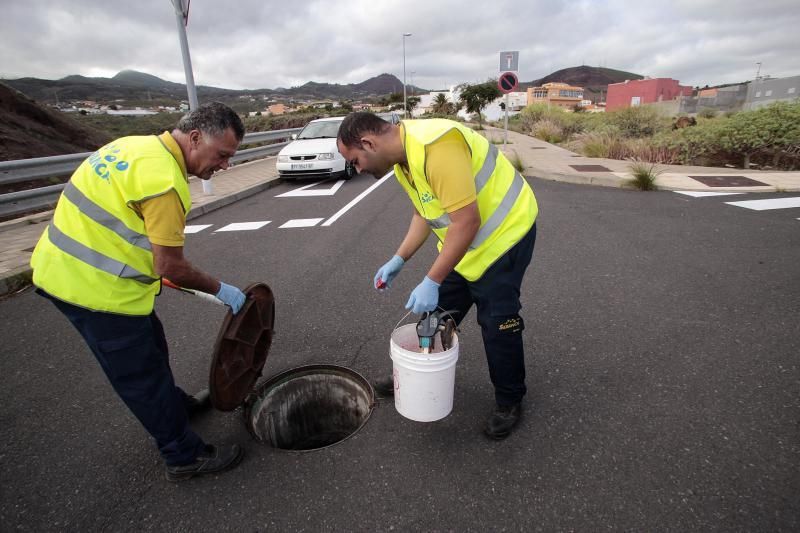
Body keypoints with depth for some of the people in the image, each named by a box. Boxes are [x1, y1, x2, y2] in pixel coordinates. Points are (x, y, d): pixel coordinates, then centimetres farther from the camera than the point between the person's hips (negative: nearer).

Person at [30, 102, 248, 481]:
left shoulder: (137, 145, 6)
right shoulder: (165, 180, -24)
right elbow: (170, 268, -21)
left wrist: (154, 268, 19)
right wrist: (220, 290, -7)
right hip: (95, 287, -9)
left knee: (149, 346, 24)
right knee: (140, 373, 3)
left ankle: (173, 404, 46)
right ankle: (185, 456, 19)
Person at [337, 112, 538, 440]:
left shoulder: (436, 146, -30)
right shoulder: (403, 157, 1)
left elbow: (467, 221, -31)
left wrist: (431, 282, -27)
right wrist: (398, 259, 4)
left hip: (504, 232, -9)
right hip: (461, 238, 9)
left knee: (497, 324, -1)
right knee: (436, 312, 14)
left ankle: (509, 401, 23)